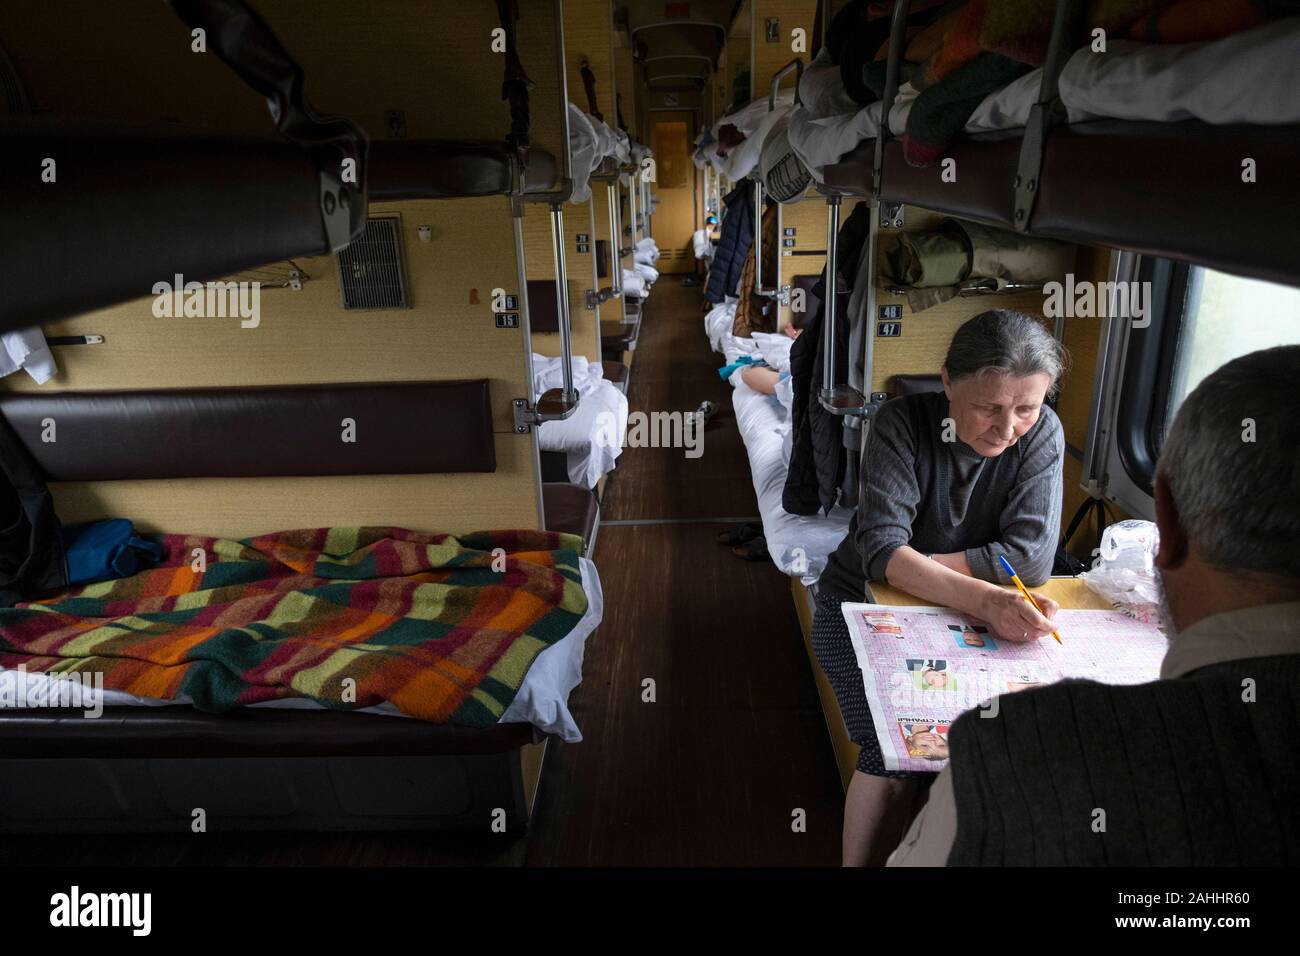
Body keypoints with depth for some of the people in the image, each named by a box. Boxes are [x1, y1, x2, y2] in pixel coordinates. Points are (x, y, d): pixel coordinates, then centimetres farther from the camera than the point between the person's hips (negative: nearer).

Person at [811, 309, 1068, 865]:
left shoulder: (1042, 434, -11)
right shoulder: (903, 423, -18)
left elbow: (1031, 556, -20)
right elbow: (880, 548, -28)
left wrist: (906, 565, -24)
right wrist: (982, 599, -44)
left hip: (957, 614, 3)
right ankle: (862, 858, 1)